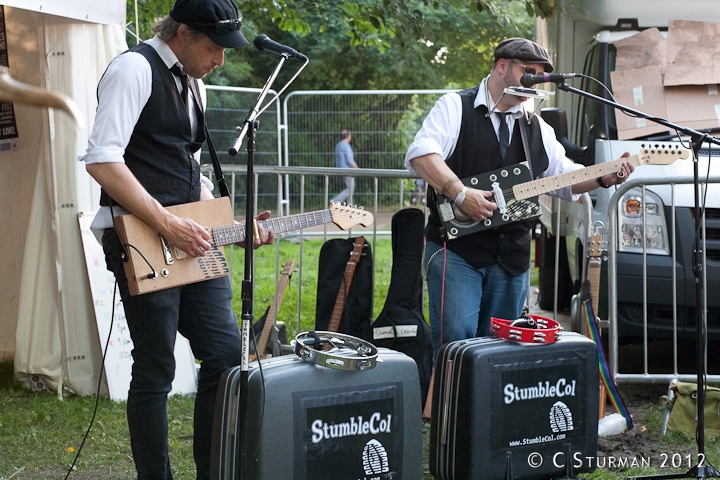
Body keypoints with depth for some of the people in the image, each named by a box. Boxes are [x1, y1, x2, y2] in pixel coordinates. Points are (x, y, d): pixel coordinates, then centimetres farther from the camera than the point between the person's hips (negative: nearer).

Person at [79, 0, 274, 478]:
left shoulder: (193, 84, 19)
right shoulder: (135, 68, -9)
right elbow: (102, 160, -20)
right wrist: (169, 224, -20)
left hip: (191, 241, 9)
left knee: (227, 353, 7)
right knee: (155, 371, -2)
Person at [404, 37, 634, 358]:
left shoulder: (536, 128, 18)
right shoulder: (456, 107, -1)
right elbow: (421, 154, -16)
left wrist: (602, 178, 2)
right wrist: (461, 193, -26)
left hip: (511, 257, 6)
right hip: (456, 250, -6)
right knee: (456, 341, -14)